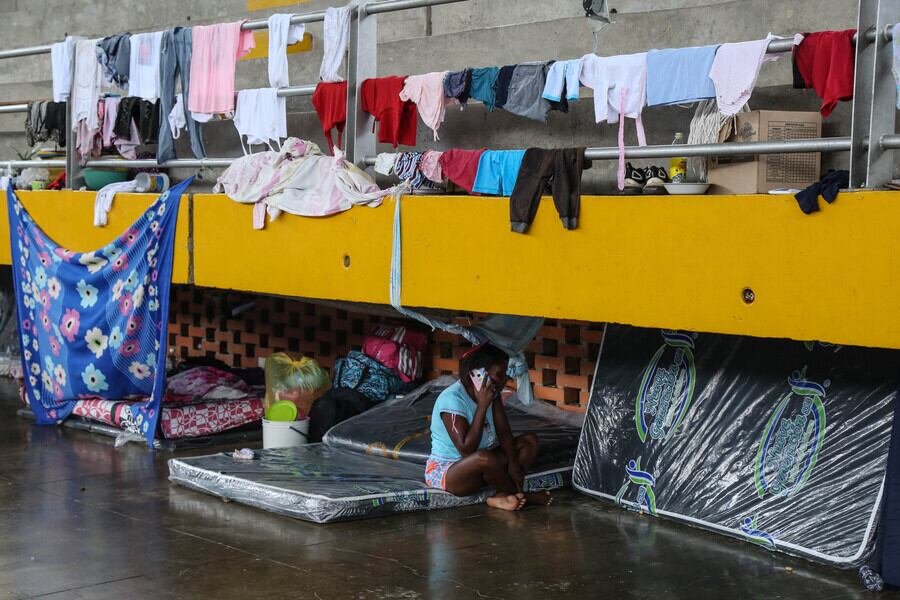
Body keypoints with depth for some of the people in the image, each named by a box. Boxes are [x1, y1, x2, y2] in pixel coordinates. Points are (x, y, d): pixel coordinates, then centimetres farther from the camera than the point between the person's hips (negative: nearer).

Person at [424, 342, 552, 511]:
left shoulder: (492, 392, -1)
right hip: (445, 471, -9)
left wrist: (513, 464, -19)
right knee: (485, 458, -39)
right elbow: (466, 449, -30)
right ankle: (520, 495, -11)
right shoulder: (452, 399, -25)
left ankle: (502, 496, -18)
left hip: (479, 466, 9)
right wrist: (483, 406, -29)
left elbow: (504, 432, -3)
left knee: (530, 441, -1)